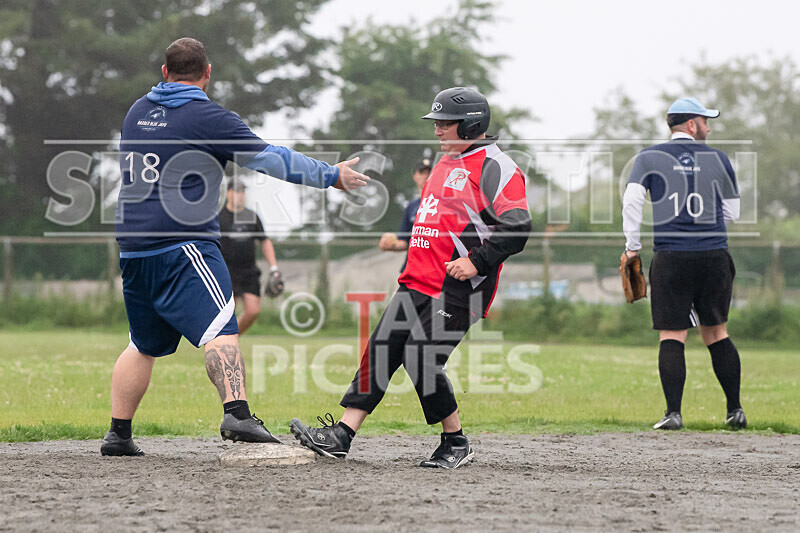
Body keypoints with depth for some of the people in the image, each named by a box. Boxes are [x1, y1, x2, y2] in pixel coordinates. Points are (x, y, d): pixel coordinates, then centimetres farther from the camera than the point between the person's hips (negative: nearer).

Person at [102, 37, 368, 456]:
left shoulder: (137, 112, 14)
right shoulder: (209, 118, -6)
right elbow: (272, 160, -5)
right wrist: (332, 176, 5)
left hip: (133, 248, 7)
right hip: (183, 245, -7)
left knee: (143, 344, 17)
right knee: (220, 329, -17)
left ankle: (118, 434, 19)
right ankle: (237, 414, -35)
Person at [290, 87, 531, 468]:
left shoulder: (493, 167, -10)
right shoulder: (446, 162, 21)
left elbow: (517, 227, -19)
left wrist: (477, 262, -24)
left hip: (457, 288, -9)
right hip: (419, 280, 9)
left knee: (421, 359, -15)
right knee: (381, 350, 1)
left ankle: (456, 443, 1)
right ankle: (340, 436, 0)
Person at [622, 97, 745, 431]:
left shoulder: (650, 158, 4)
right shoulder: (718, 159, 8)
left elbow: (631, 199, -9)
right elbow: (732, 212, 11)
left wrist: (632, 246, -2)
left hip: (670, 257, -1)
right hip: (714, 255, 1)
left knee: (672, 336, -1)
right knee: (716, 333, 12)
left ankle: (673, 412, -12)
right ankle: (735, 410, 13)